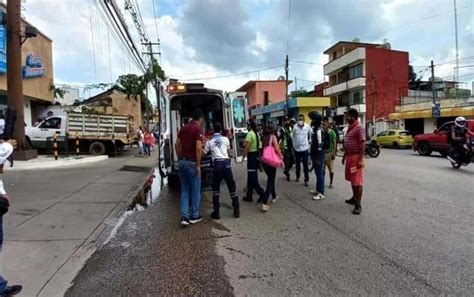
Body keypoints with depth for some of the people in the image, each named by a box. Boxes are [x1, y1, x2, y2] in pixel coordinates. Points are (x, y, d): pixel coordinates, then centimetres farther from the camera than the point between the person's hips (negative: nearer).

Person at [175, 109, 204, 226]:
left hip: (183, 162, 7)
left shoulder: (184, 128, 10)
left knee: (184, 190, 12)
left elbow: (177, 144, 13)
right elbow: (198, 148, -21)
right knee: (195, 190, 8)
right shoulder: (198, 129, -12)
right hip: (192, 163, -7)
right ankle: (195, 216, 19)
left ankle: (184, 217, 8)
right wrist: (198, 165, -16)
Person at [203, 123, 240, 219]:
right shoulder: (225, 139, 12)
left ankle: (216, 213, 12)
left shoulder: (209, 142, 9)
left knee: (215, 189, 12)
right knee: (231, 187, 9)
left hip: (216, 164, -1)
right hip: (226, 163, 1)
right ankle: (237, 211, 15)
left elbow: (204, 154, 16)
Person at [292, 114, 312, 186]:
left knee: (305, 165, -1)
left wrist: (309, 141, 7)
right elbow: (293, 137, 4)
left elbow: (310, 135, 7)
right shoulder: (295, 127, -5)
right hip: (297, 148, 2)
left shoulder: (307, 126, -8)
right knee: (297, 163, 16)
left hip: (305, 148, -2)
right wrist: (293, 146, 6)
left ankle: (306, 180, 5)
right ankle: (297, 176, 33)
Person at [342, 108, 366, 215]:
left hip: (356, 157, -9)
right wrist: (344, 156, 20)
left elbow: (363, 145, -19)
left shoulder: (359, 128, -15)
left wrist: (360, 159, -23)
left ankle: (358, 204, 0)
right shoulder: (349, 127, 14)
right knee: (352, 180, 18)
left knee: (357, 181, -5)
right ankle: (354, 198, 32)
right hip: (349, 157, 9)